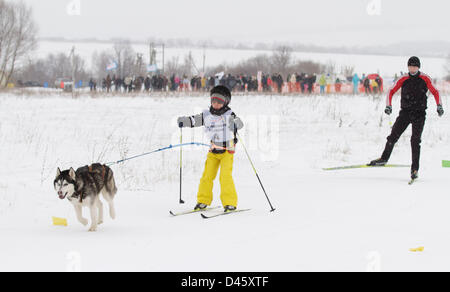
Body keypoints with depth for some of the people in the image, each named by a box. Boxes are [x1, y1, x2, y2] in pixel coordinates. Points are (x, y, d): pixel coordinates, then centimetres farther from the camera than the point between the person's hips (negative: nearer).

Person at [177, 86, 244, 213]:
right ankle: (203, 201, 19)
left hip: (227, 150, -4)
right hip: (213, 150, 4)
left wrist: (235, 124, -49)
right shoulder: (207, 114, 1)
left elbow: (239, 123, -27)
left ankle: (230, 203, -9)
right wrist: (183, 121, -10)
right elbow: (194, 120, 8)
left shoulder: (229, 114, -12)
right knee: (207, 176, 4)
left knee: (225, 176, -15)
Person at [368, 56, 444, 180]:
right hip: (405, 112, 2)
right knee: (393, 136, -1)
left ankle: (415, 169, -7)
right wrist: (388, 105, -7)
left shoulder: (425, 79, -1)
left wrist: (439, 106, -7)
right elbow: (392, 91, 6)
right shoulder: (403, 79, 1)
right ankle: (384, 159, 16)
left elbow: (435, 92, 5)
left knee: (415, 140, -9)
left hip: (419, 114, -2)